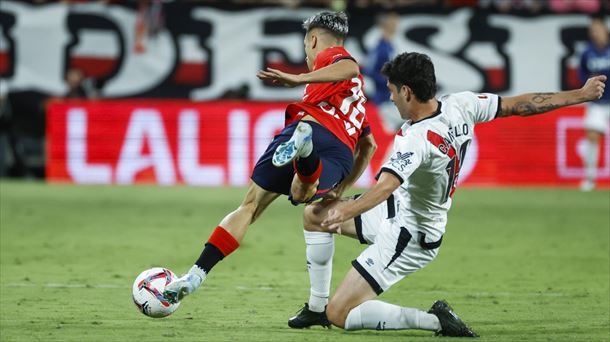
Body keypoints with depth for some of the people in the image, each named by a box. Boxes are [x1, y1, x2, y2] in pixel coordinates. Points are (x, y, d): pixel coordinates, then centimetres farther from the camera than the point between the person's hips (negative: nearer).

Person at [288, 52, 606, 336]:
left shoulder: (416, 140, -33)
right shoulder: (460, 105, -11)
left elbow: (385, 186, -49)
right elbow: (521, 104, -2)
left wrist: (345, 211, -64)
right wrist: (580, 95, 8)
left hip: (407, 237, -10)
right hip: (402, 210, 10)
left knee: (339, 315, -10)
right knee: (313, 215, 19)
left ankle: (435, 320, -11)